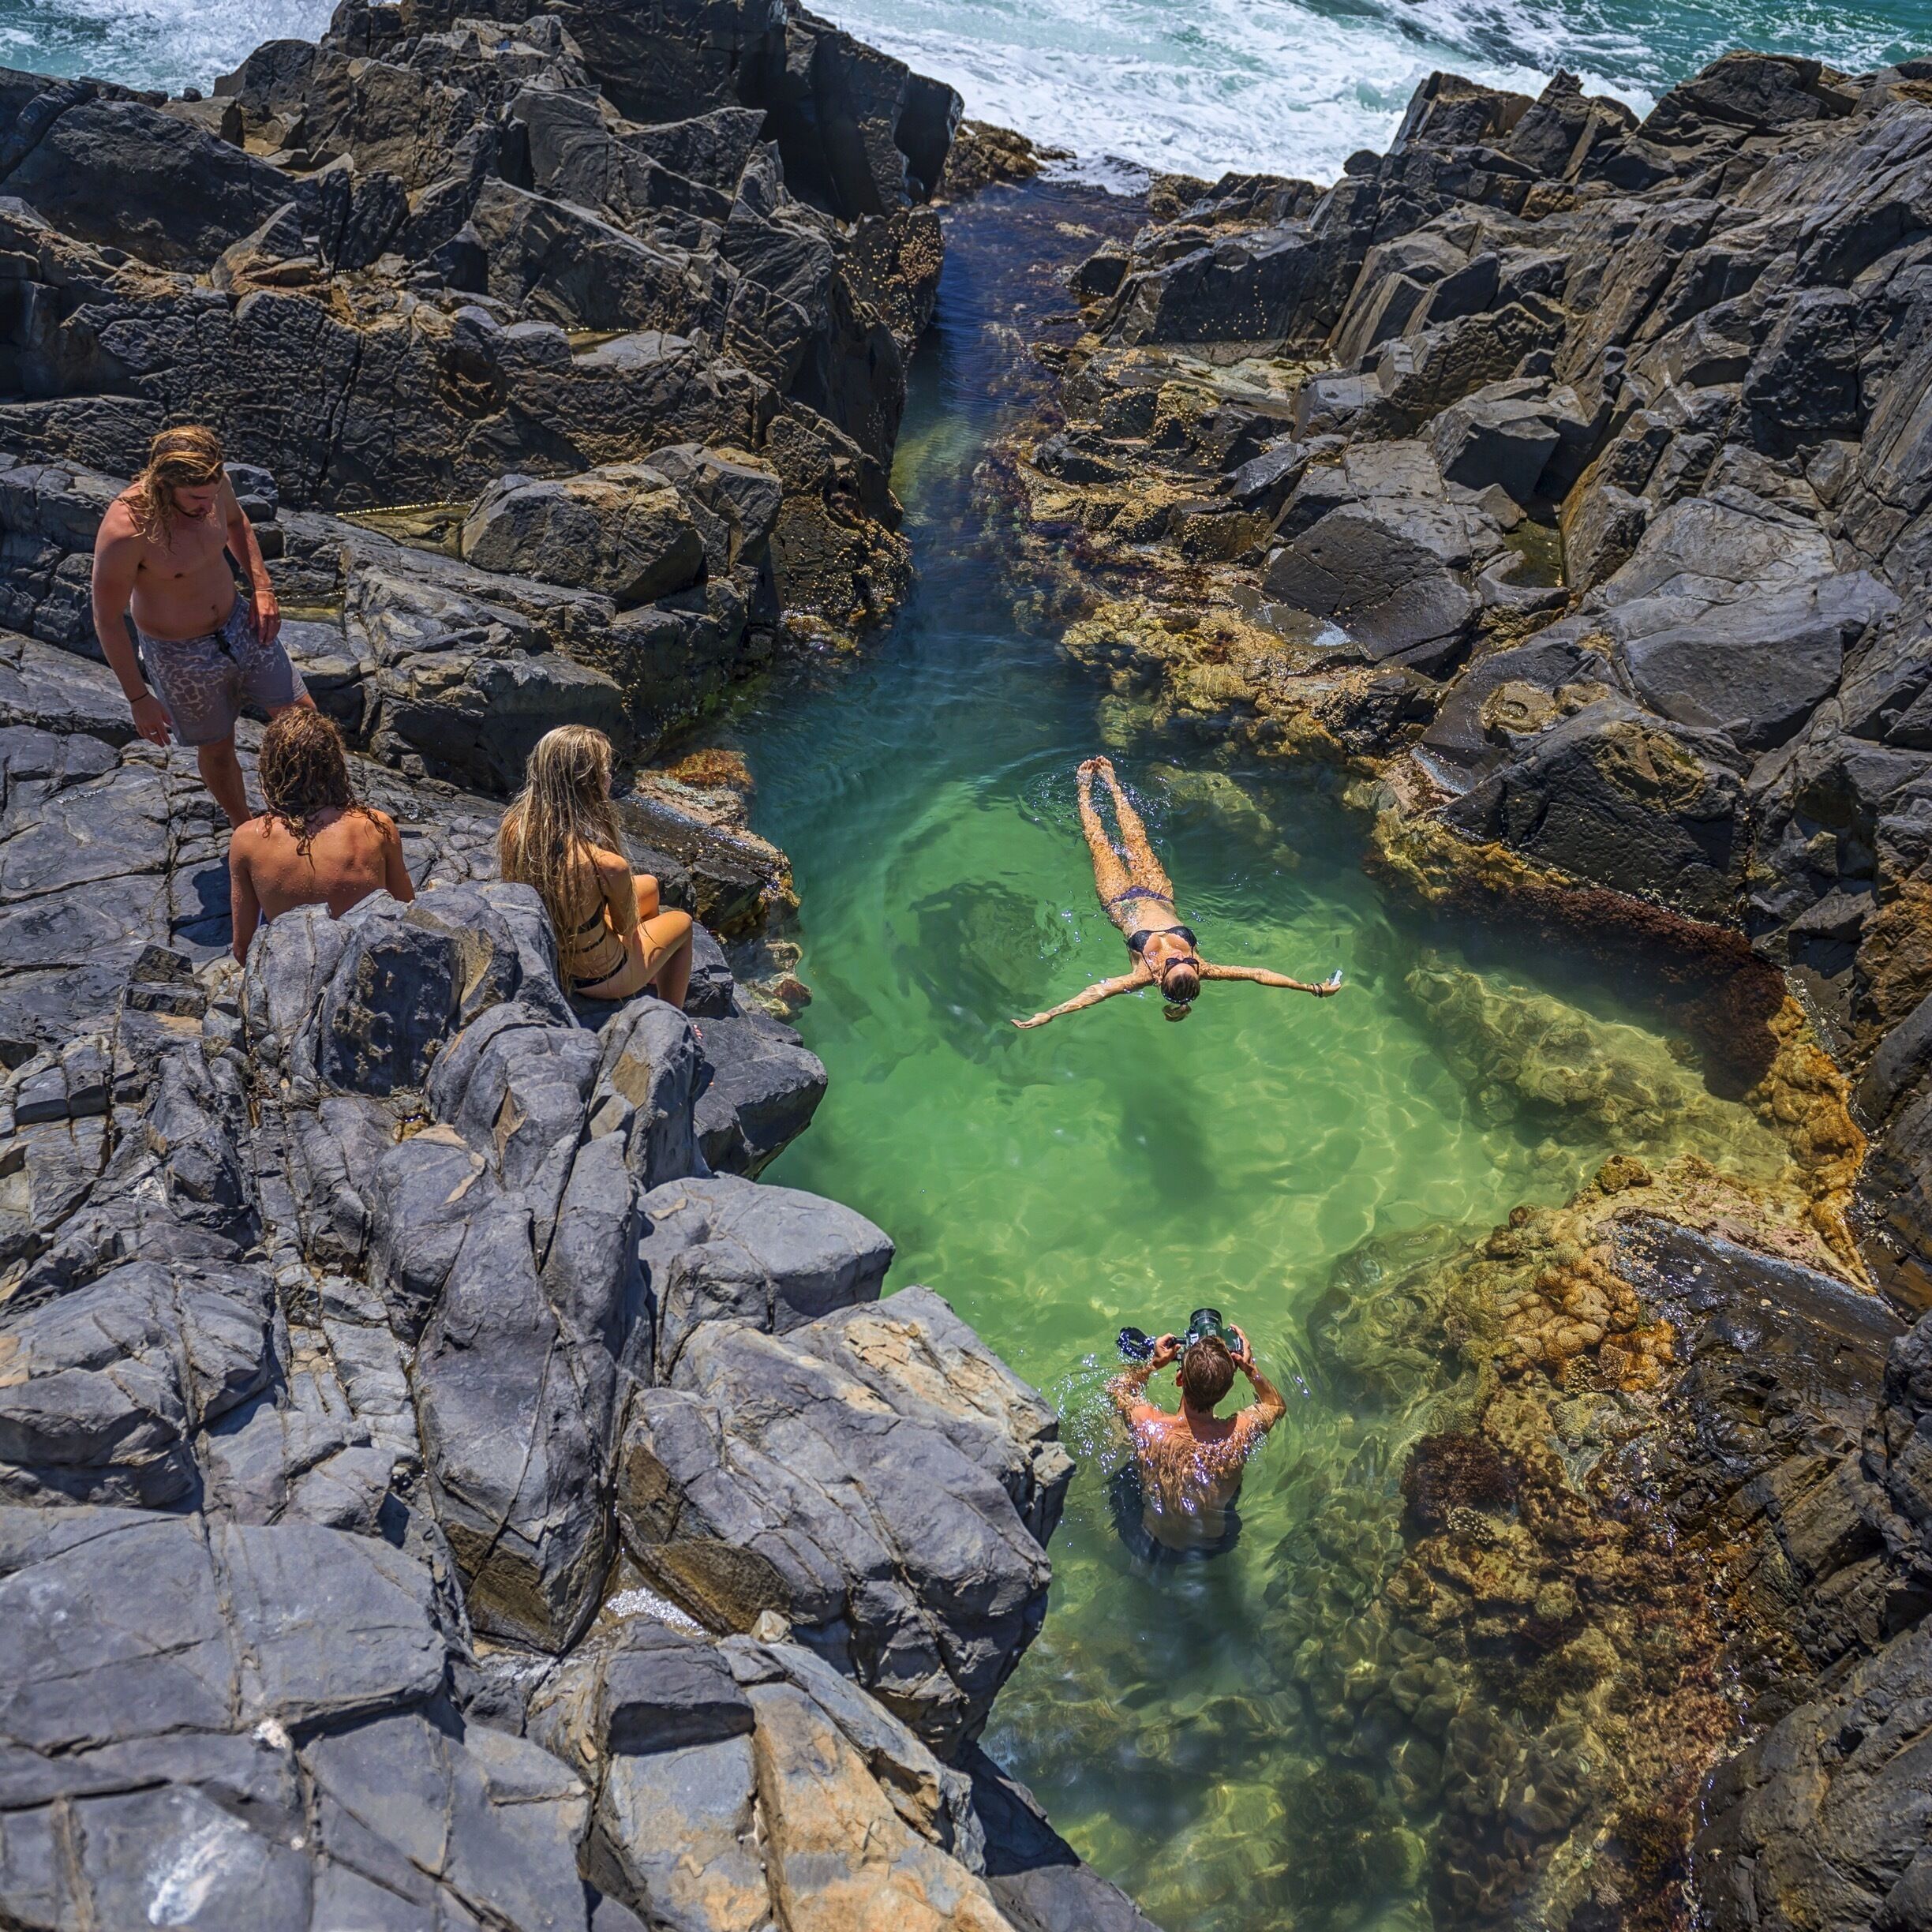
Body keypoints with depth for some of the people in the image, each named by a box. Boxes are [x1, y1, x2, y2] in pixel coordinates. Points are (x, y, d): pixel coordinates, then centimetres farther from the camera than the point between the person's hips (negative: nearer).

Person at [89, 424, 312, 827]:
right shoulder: (124, 530, -34)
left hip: (239, 623, 5)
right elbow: (108, 619, -21)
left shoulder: (211, 483, -17)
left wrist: (261, 587, -1)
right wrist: (138, 699, -15)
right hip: (182, 657, -5)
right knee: (217, 748, 16)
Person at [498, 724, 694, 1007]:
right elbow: (626, 926, -17)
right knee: (683, 922, 23)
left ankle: (653, 976, 55)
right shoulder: (609, 866, -38)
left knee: (650, 885, 28)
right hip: (596, 978, -6)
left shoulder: (514, 828, -21)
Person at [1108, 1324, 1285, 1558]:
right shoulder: (1240, 1432, -33)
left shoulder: (1148, 1425, -35)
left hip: (1152, 1547, -1)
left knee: (1125, 1476, 30)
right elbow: (1277, 1405, -5)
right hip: (1215, 1547, 1)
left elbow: (1116, 1388, -8)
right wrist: (1250, 1368, -12)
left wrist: (1154, 1363, -10)